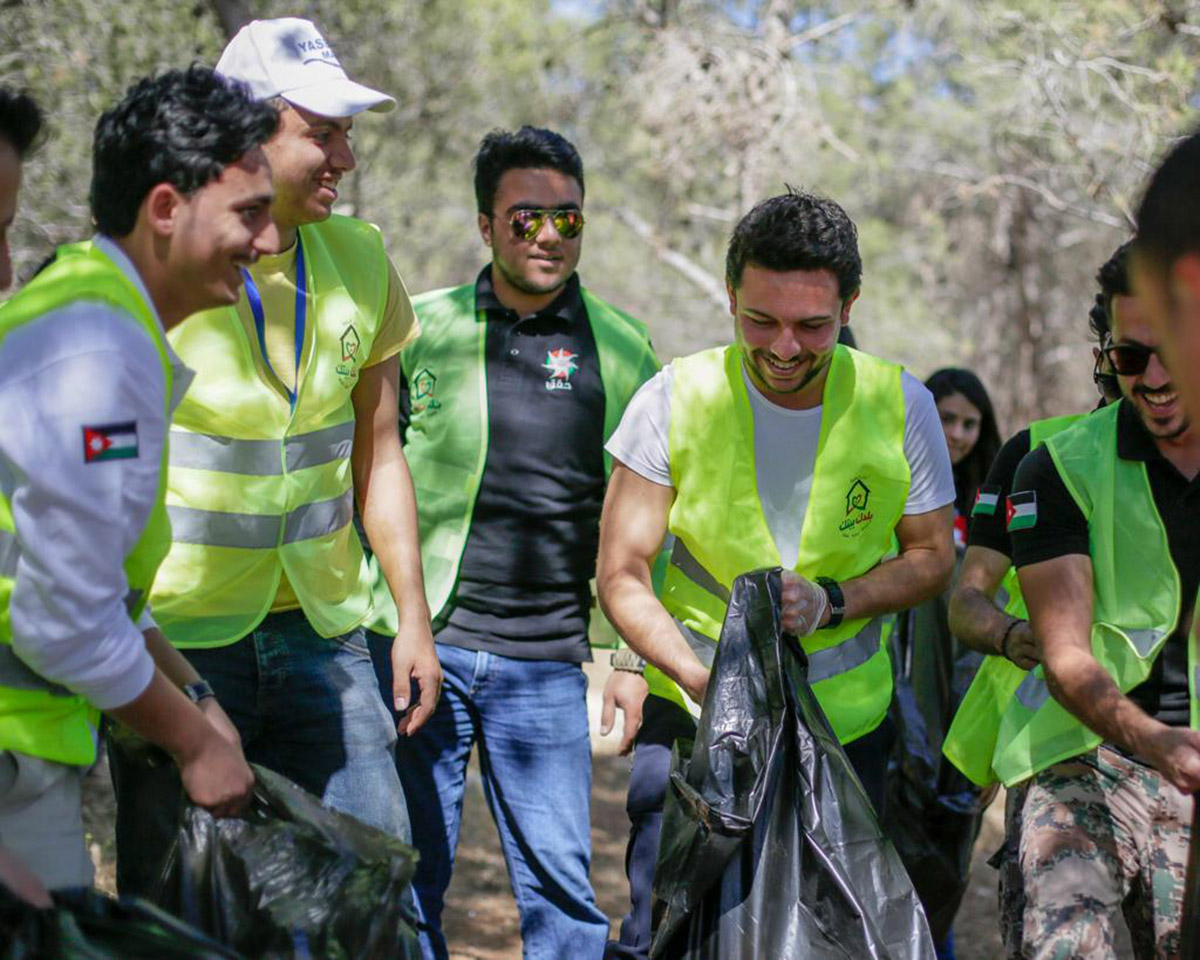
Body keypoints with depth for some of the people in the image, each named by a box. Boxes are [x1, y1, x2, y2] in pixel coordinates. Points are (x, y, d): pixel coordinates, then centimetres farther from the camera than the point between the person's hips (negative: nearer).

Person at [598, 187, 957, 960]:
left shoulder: (899, 405, -6)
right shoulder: (676, 399, -10)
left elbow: (933, 556, 5)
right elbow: (622, 575, -8)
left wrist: (834, 600, -15)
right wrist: (699, 678, -24)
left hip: (847, 721, 1)